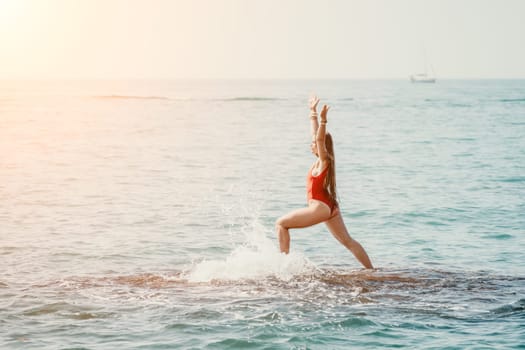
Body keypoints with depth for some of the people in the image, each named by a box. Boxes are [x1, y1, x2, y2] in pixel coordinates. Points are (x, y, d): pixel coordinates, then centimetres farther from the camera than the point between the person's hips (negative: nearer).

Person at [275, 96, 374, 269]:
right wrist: (313, 112, 25)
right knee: (348, 241, 8)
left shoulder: (324, 161, -10)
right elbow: (315, 133, 19)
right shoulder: (321, 161, 10)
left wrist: (323, 120, -38)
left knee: (281, 224, 0)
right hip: (330, 207, 9)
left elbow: (320, 139, -27)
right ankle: (371, 270, 4)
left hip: (320, 207, -9)